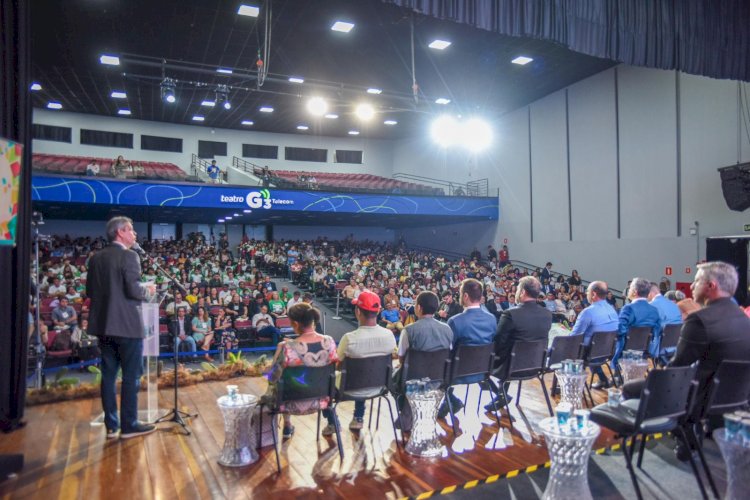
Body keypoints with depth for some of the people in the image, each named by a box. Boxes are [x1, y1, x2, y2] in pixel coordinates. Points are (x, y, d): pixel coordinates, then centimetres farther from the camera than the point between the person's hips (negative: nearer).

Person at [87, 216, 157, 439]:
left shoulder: (95, 258, 9)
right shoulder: (129, 256, -13)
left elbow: (89, 291, 13)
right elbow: (133, 290, -19)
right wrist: (147, 290, 0)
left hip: (103, 324, 7)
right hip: (127, 324, -7)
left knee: (108, 375, 11)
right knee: (131, 376, 2)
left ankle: (111, 425, 18)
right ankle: (129, 425, 8)